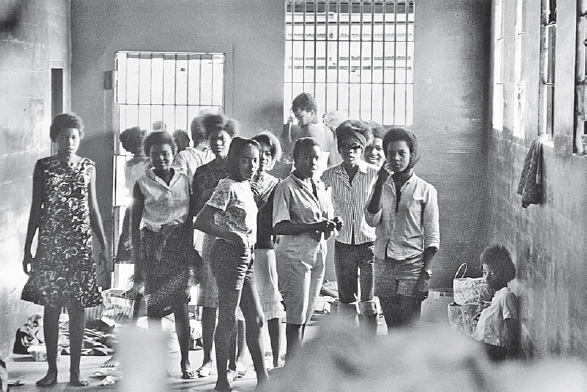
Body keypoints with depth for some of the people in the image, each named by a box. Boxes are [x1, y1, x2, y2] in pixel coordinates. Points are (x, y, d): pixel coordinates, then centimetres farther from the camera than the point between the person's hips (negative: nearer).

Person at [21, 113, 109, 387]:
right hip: (50, 243, -1)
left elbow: (93, 209, 11)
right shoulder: (43, 167, 3)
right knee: (51, 307, 1)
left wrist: (103, 245, 8)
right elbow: (36, 209, 5)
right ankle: (52, 368, 10)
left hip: (80, 245, 1)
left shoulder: (87, 168, 6)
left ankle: (75, 370, 7)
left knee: (77, 308, 1)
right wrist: (28, 248, 4)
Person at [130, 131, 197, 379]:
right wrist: (137, 262, -2)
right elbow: (135, 225, 2)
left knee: (181, 304, -4)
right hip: (153, 244, -1)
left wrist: (191, 252, 9)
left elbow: (190, 219, 13)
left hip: (180, 245, 1)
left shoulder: (184, 181, 8)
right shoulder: (142, 184, 3)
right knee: (154, 305, -1)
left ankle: (185, 361, -1)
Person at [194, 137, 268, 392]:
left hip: (245, 256, 9)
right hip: (228, 255, -9)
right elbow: (202, 222, -19)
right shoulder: (228, 187, -13)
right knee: (228, 321, -4)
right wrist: (233, 236, -20)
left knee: (255, 319, 10)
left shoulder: (246, 186, 13)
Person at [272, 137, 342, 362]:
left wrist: (332, 225, -2)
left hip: (317, 254, 7)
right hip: (294, 256, -7)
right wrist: (314, 226, -23)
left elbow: (327, 217, 23)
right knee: (296, 318, -7)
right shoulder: (286, 188, -10)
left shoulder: (319, 185, 13)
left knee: (304, 317, 10)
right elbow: (278, 227, -17)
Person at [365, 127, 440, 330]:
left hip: (412, 266, -4)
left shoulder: (425, 190, 0)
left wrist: (426, 273, -9)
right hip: (384, 266, 4)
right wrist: (381, 184, -11)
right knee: (392, 326, 7)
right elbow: (371, 220, -5)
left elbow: (432, 237, -1)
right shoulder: (381, 187, 10)